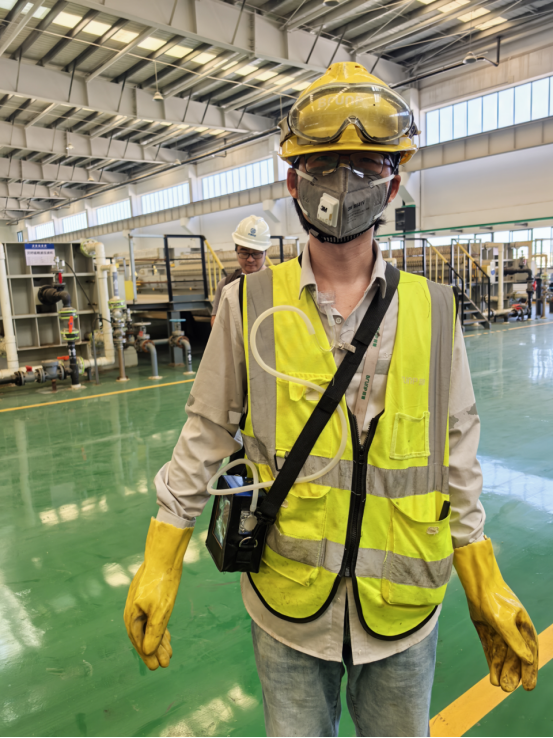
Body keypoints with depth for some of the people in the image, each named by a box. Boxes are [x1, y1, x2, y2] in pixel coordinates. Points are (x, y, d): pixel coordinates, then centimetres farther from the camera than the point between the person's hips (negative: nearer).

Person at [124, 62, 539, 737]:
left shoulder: (434, 310, -7)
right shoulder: (248, 304, -10)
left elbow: (458, 459, 1)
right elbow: (205, 436, -3)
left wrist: (485, 590, 5)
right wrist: (159, 566, 0)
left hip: (404, 610, 2)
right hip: (285, 609, -1)